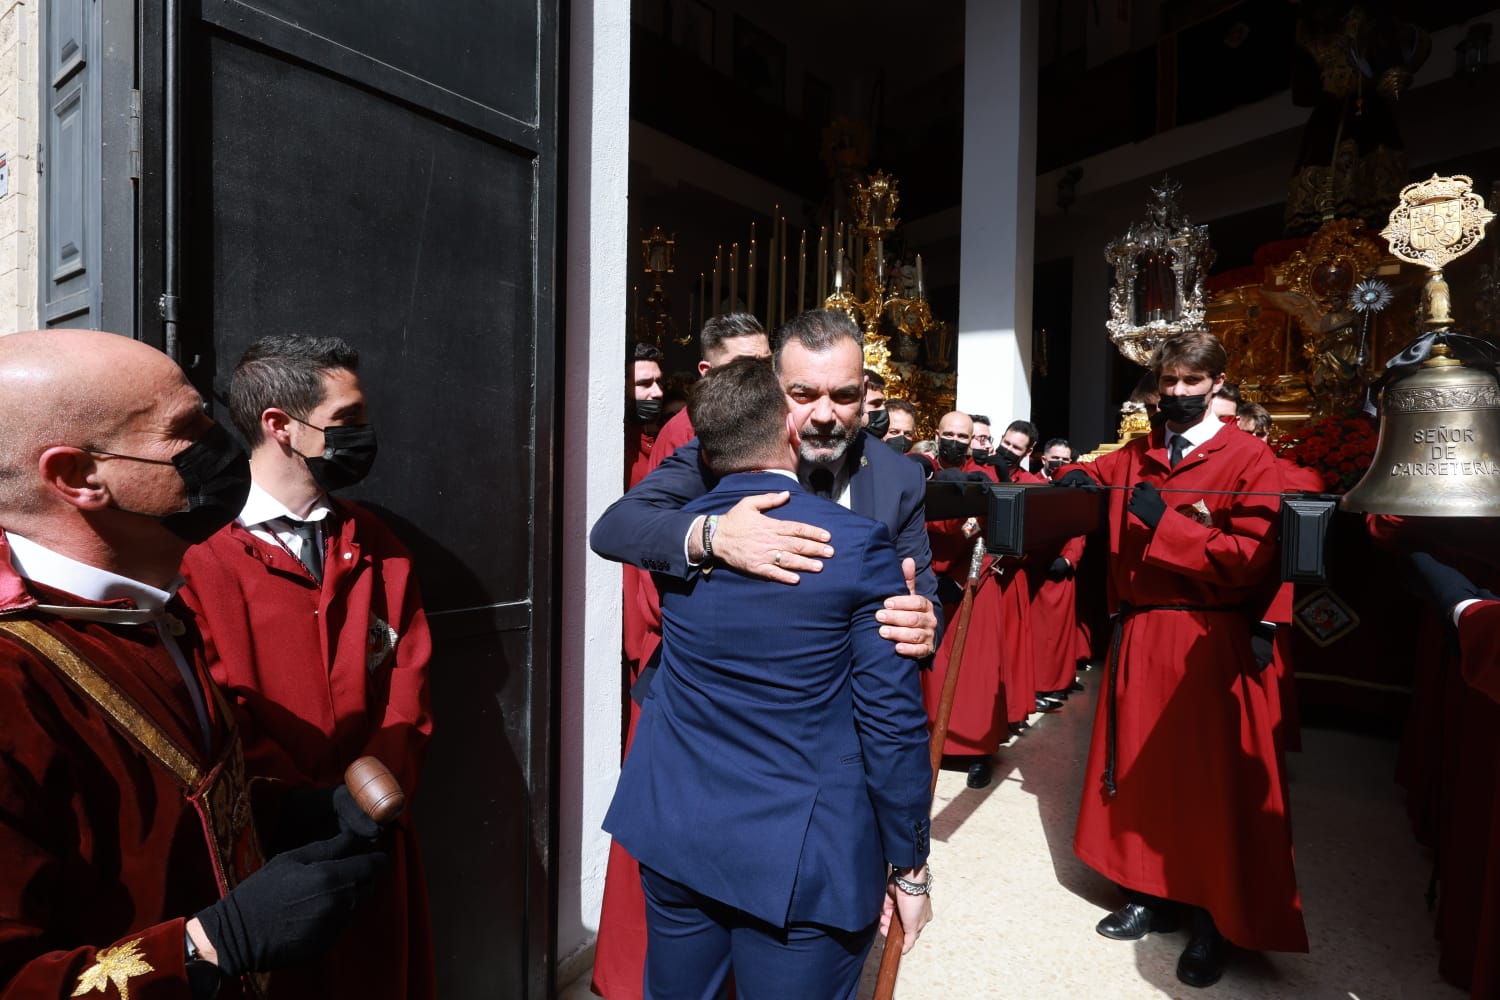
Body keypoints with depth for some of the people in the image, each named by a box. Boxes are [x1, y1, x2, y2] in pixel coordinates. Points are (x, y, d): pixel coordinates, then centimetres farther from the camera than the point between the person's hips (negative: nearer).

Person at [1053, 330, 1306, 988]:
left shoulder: (1250, 460, -4)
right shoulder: (1136, 456, 11)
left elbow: (1250, 558, -13)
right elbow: (1092, 480, 26)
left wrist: (1164, 521, -20)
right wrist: (1078, 478, 2)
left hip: (1206, 643, -5)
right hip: (1137, 634, 5)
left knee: (1210, 782, 3)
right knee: (1140, 768, 12)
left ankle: (1215, 919, 22)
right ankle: (1151, 893, 29)